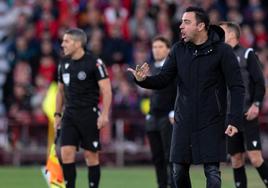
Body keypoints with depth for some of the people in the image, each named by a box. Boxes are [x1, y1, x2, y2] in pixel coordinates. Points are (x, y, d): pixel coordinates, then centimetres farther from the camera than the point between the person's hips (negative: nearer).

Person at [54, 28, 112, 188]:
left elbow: (106, 89, -11)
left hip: (89, 114, -5)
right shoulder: (64, 63, 10)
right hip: (70, 114, 5)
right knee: (66, 153, -6)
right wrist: (58, 114, 15)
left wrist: (104, 114, -20)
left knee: (91, 155, 0)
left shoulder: (94, 63, -9)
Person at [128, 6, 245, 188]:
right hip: (184, 122, 4)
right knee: (179, 171, 7)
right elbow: (163, 79, 3)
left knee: (212, 172, -7)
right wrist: (144, 80, -19)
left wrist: (235, 120, -16)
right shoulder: (179, 49, 4)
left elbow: (237, 87, -9)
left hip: (211, 123, -4)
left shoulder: (222, 50, -9)